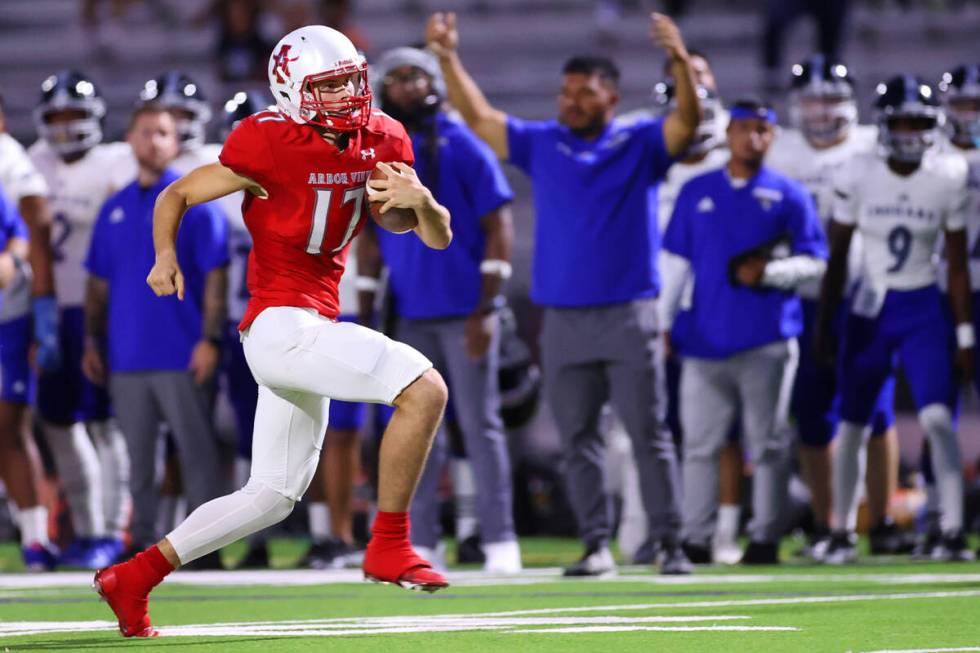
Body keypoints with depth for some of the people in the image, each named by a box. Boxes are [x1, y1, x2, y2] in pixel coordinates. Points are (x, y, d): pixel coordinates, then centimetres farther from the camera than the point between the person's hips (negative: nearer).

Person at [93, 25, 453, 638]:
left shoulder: (382, 144, 6)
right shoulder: (271, 147, -12)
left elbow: (439, 238, 8)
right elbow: (177, 195, -2)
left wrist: (422, 201, -15)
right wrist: (166, 255, -21)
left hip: (313, 328, 8)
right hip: (280, 325, -8)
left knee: (272, 496, 15)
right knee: (424, 387, -22)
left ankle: (134, 576, 19)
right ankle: (389, 547, -14)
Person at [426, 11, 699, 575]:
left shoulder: (640, 145, 2)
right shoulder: (542, 145, 11)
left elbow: (688, 121, -13)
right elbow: (479, 117, 13)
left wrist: (680, 61, -29)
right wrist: (449, 58, 4)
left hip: (629, 316, -3)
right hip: (564, 316, 3)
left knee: (649, 434, -2)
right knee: (578, 439, 4)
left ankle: (671, 543, 0)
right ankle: (597, 544, 10)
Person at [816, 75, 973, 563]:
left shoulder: (948, 179, -5)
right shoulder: (857, 176, -6)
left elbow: (958, 265, 2)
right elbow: (837, 257, 2)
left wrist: (964, 334, 1)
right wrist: (824, 325, 2)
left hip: (923, 312, -1)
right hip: (870, 308, 1)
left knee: (938, 418, -16)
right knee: (851, 425, 7)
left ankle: (952, 531, -14)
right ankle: (842, 532, 20)